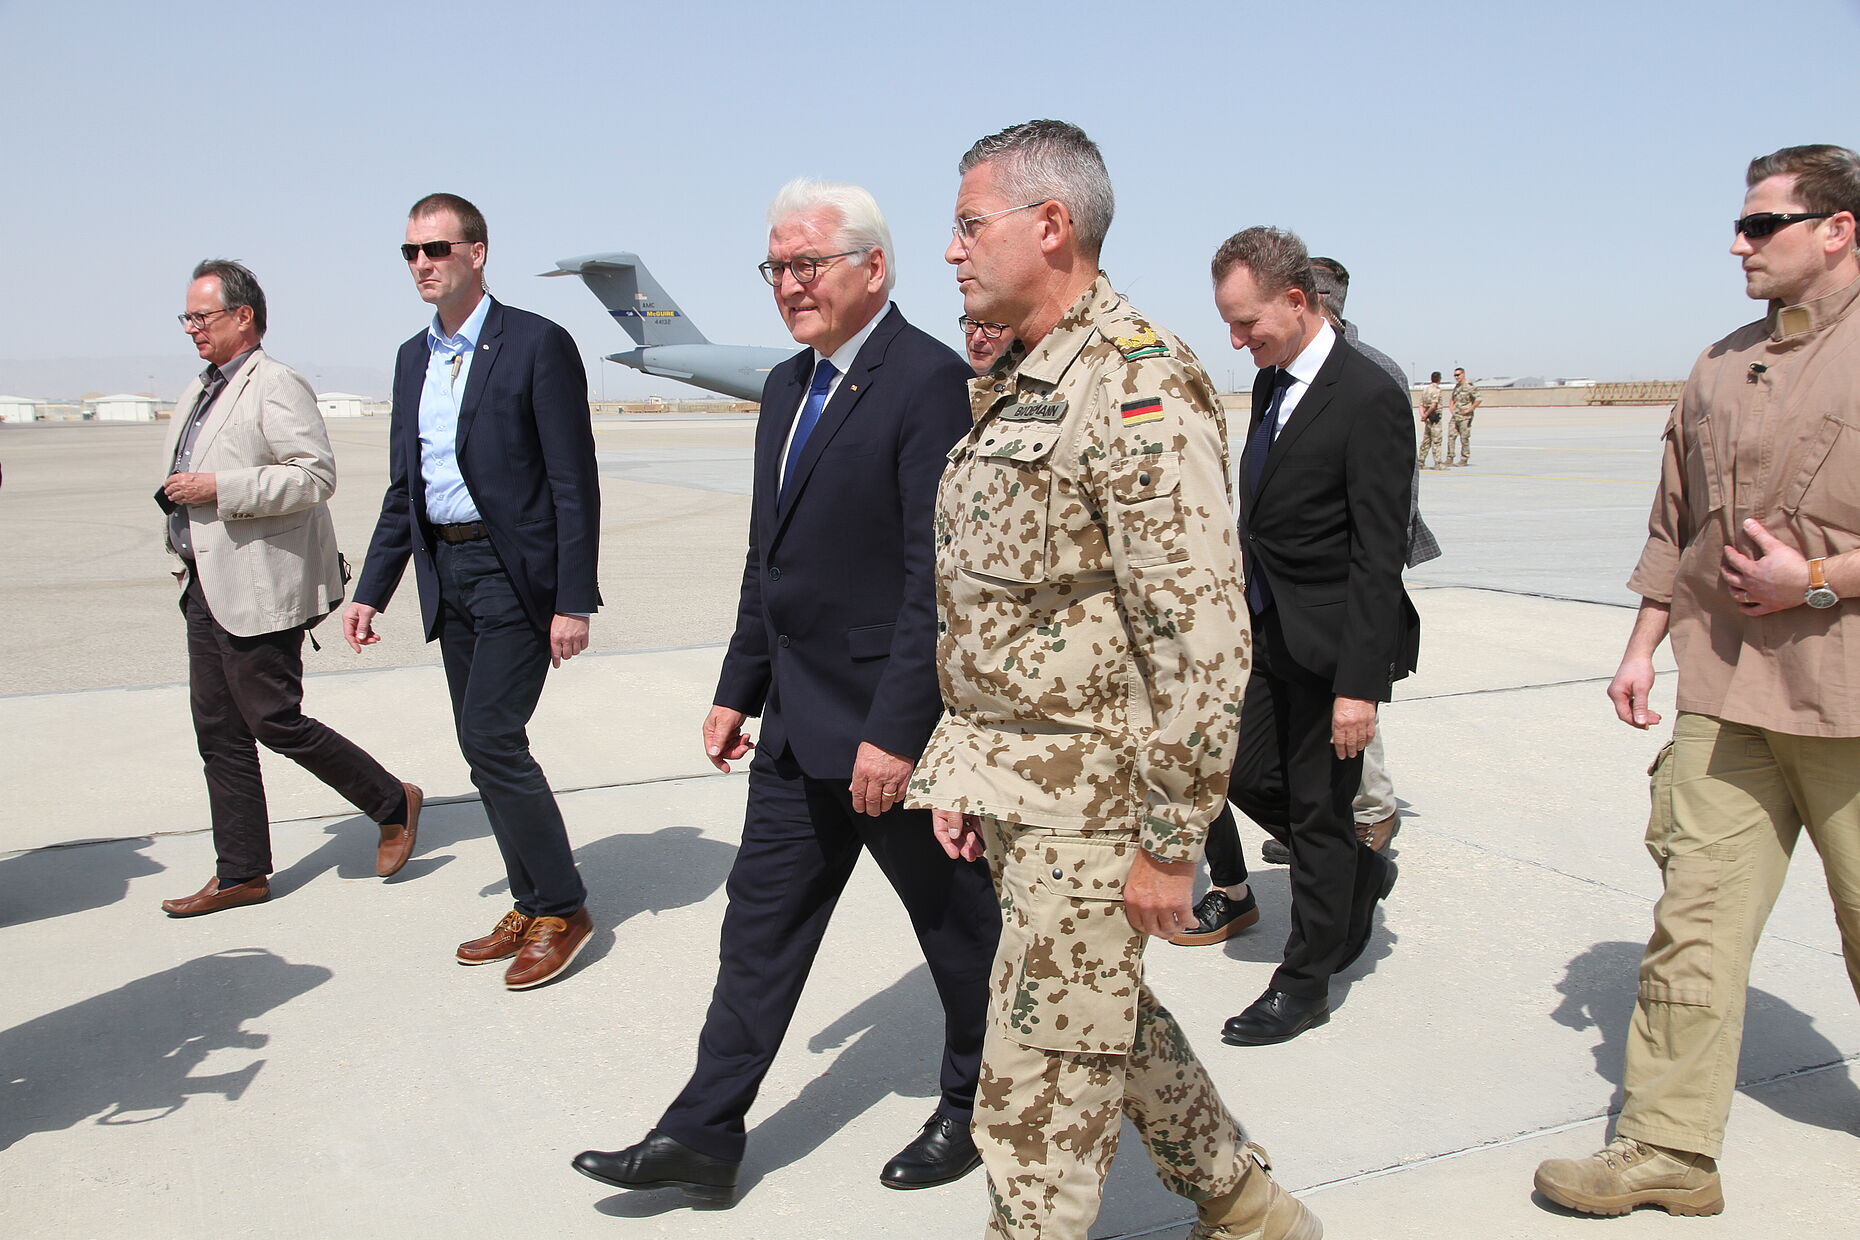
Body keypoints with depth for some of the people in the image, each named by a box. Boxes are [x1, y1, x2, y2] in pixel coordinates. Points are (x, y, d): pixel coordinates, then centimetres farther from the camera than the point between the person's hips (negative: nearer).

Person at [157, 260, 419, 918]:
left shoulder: (276, 385, -11)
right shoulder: (199, 393, 19)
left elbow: (315, 476, -21)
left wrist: (218, 489, -21)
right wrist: (186, 556, 18)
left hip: (260, 587, -9)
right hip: (207, 587, 10)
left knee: (273, 720, -5)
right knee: (219, 732, 10)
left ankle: (393, 803, 13)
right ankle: (241, 874, 19)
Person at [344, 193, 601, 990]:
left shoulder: (537, 345, -9)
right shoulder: (413, 357, 13)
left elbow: (574, 482, -12)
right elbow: (403, 488, 18)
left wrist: (573, 601, -17)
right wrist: (372, 591, 14)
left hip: (515, 574, -8)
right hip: (447, 573, 8)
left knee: (490, 740, -11)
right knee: (486, 746, 10)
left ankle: (562, 907, 5)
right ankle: (532, 906, 23)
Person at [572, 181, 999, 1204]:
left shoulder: (928, 381, -16)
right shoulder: (786, 385, 12)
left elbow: (938, 575, -21)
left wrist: (896, 732, -22)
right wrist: (739, 689, 15)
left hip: (896, 725, -8)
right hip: (799, 724, 8)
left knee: (959, 926, 12)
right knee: (762, 924, 13)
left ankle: (975, 1109, 33)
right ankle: (703, 1135, 23)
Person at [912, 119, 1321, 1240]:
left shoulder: (1139, 386, -18)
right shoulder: (1017, 388, 12)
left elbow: (1203, 635, -22)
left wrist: (1170, 842, -20)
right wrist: (960, 769, 14)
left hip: (1089, 806, -10)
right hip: (1015, 790, 10)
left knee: (1040, 1097, 2)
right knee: (1111, 1017, 23)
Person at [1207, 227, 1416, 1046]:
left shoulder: (1369, 399, -18)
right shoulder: (1271, 383, 8)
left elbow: (1379, 556, -20)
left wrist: (1359, 684, -22)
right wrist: (1241, 616, 13)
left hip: (1331, 641, -8)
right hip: (1270, 632, 8)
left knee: (1317, 811, 5)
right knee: (1249, 777, 16)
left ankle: (1303, 984, 21)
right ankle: (1361, 873, 41)